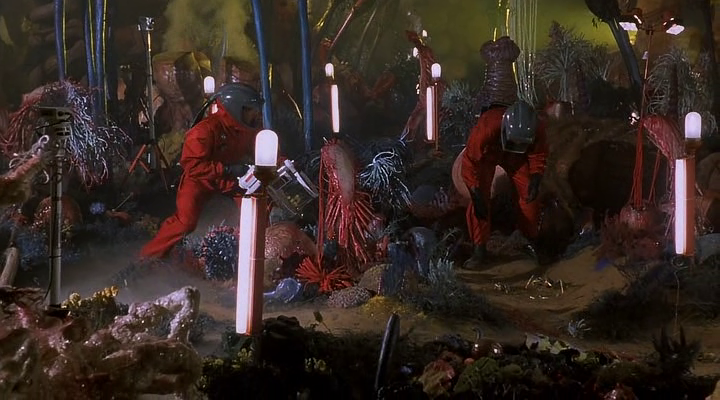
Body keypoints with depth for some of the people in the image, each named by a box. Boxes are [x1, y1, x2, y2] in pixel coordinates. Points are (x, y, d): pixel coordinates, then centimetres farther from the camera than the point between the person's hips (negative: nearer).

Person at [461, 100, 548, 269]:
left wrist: (535, 180, -29)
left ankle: (532, 243, 17)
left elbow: (539, 157, -13)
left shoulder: (537, 130, -33)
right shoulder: (486, 128, -44)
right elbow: (469, 163, -36)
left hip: (515, 157, 3)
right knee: (480, 198, -17)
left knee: (529, 195, -5)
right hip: (487, 153, -3)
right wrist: (477, 196, -36)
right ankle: (479, 251, -9)